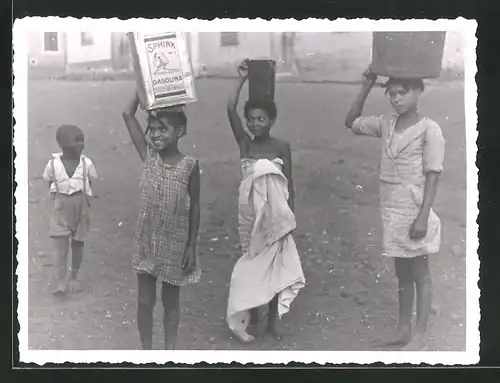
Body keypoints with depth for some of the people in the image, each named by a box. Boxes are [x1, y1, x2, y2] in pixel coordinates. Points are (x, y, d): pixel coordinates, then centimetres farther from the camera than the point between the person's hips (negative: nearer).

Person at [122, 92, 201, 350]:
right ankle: (146, 350, 25)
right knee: (145, 301, 10)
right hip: (146, 242, 2)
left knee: (170, 300, 13)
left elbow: (194, 207, -4)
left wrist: (192, 246, -5)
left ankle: (170, 350, 27)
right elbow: (128, 114, -8)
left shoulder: (190, 165, -11)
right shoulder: (148, 156, -5)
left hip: (174, 244, -2)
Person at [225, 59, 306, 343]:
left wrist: (290, 215, -2)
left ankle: (273, 318, 15)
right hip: (251, 211, 1)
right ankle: (251, 314, 18)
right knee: (253, 261, 8)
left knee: (275, 262, 5)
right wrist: (242, 80, -11)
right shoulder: (245, 143, -2)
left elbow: (289, 183, 0)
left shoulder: (282, 146, -3)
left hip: (276, 212, 0)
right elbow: (231, 110, -12)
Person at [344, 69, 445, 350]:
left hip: (414, 213, -6)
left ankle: (420, 336, 11)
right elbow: (352, 122, 18)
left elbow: (433, 176, -13)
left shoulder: (429, 130, -11)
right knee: (402, 274, 14)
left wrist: (423, 217, -18)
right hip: (391, 212, 6)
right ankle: (404, 331, 23)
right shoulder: (386, 125, 6)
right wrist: (366, 88, 7)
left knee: (420, 274, 4)